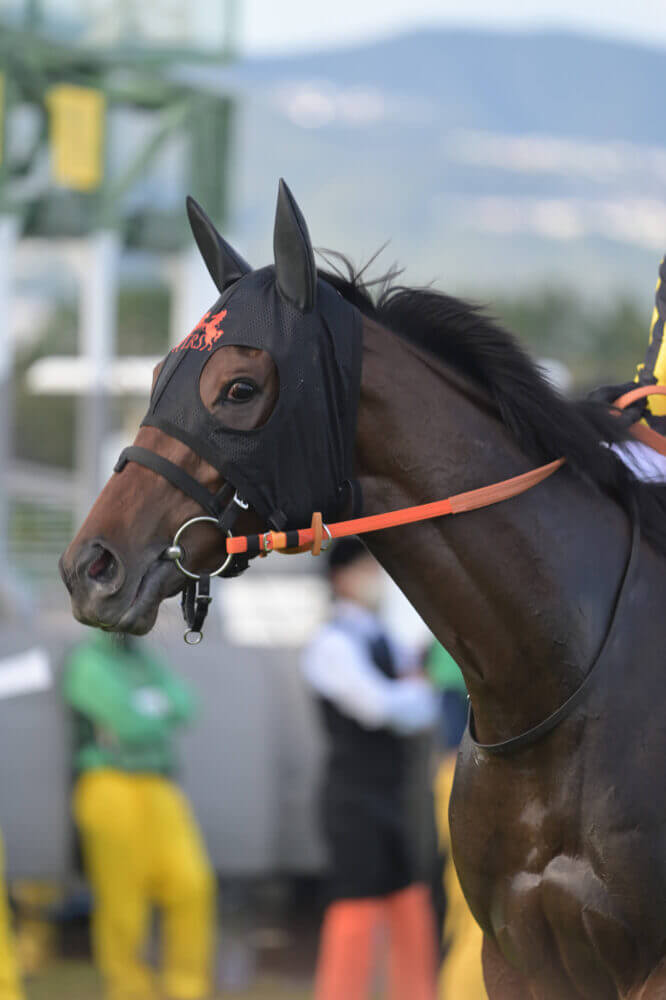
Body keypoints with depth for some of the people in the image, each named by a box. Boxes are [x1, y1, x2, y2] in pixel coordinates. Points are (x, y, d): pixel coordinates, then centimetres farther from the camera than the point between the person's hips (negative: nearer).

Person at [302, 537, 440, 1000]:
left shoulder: (384, 641, 15)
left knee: (411, 918, 9)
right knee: (356, 915, -9)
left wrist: (409, 698, -8)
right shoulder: (333, 644, -12)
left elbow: (423, 711, 13)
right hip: (355, 800, -8)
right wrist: (413, 692, -3)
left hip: (389, 801, 8)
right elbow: (377, 705, -23)